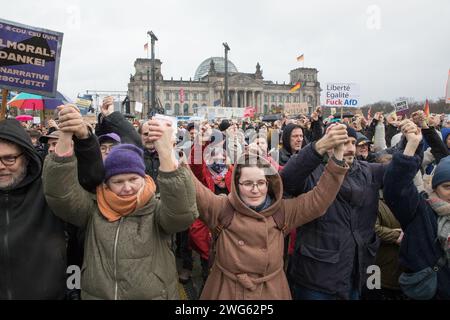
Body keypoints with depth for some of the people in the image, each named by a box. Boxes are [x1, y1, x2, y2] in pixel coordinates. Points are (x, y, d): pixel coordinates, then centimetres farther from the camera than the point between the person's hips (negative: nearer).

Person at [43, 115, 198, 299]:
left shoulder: (157, 211, -11)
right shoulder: (93, 210, -4)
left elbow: (183, 209, -31)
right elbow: (59, 192, -15)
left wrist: (166, 152, -43)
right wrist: (65, 137, -29)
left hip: (153, 296, -2)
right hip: (96, 295, 2)